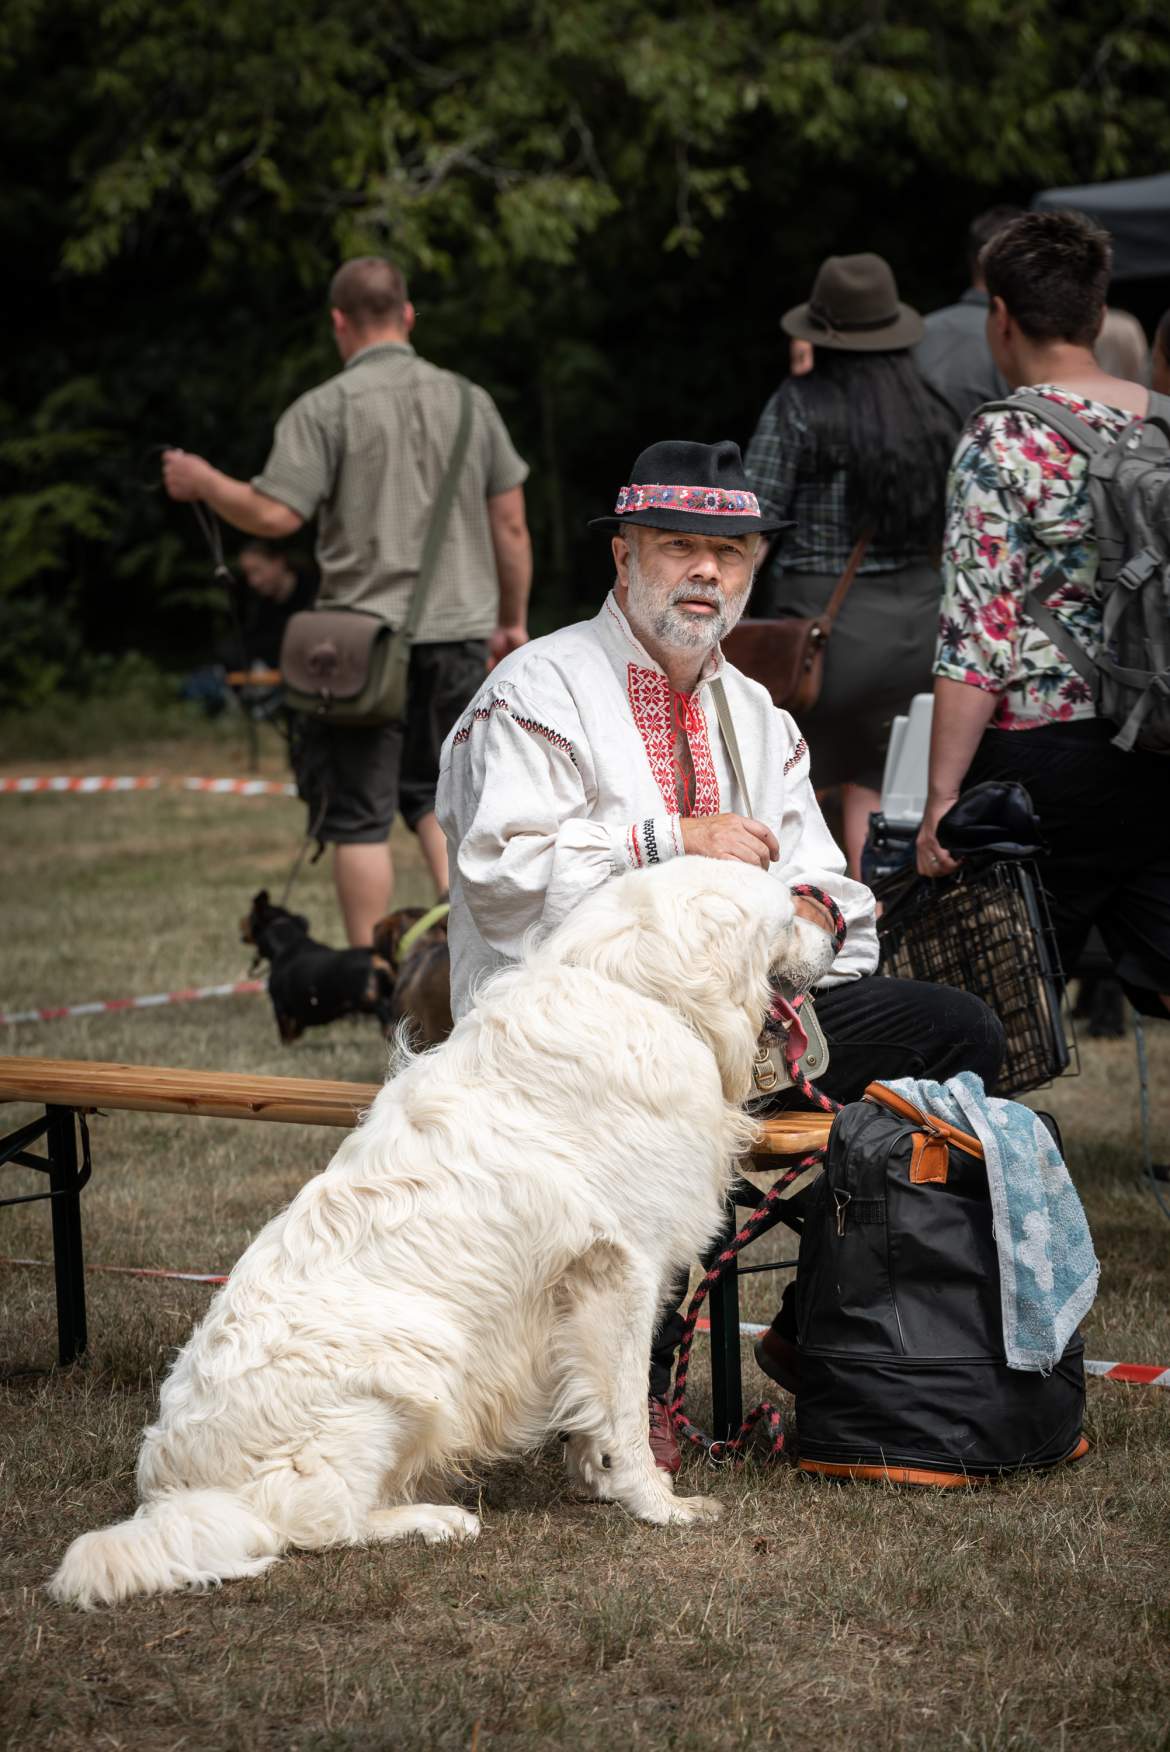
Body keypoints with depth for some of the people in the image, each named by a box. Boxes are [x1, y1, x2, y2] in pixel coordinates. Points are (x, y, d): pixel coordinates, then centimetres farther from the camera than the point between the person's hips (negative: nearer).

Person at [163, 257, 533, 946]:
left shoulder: (324, 409, -7)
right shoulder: (469, 400, 7)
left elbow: (275, 515, -13)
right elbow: (511, 524, 9)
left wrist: (205, 483, 4)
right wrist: (513, 620, 19)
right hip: (459, 628, 4)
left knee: (359, 812, 3)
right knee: (436, 791, 19)